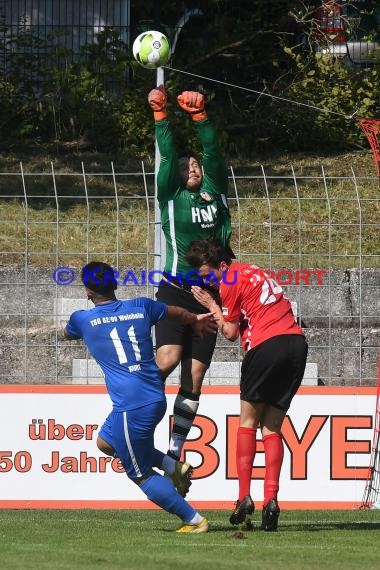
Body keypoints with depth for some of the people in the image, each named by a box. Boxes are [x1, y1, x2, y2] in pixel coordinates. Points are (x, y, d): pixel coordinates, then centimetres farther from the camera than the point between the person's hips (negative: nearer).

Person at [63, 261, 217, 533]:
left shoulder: (83, 319, -1)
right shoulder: (140, 306, 8)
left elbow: (67, 334, 26)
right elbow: (178, 313, 29)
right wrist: (197, 321, 52)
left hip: (131, 408, -6)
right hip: (157, 400, 6)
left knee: (141, 475, 7)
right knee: (106, 441, 28)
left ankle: (194, 520, 4)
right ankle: (173, 466, 19)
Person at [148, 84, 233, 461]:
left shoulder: (215, 193, 11)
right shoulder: (171, 197, 4)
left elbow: (212, 153, 2)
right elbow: (167, 154, -4)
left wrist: (200, 116, -7)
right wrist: (161, 114, -9)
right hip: (175, 291, -3)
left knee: (194, 379, 2)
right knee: (168, 359, -25)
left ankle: (175, 451, 7)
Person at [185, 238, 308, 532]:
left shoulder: (230, 280, 0)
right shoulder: (254, 272, 23)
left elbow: (231, 333, 4)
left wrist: (211, 305, 16)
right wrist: (215, 316, 27)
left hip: (267, 344, -7)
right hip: (297, 342, 7)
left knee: (248, 421, 6)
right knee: (272, 426, 9)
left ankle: (244, 497, -4)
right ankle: (271, 500, -3)